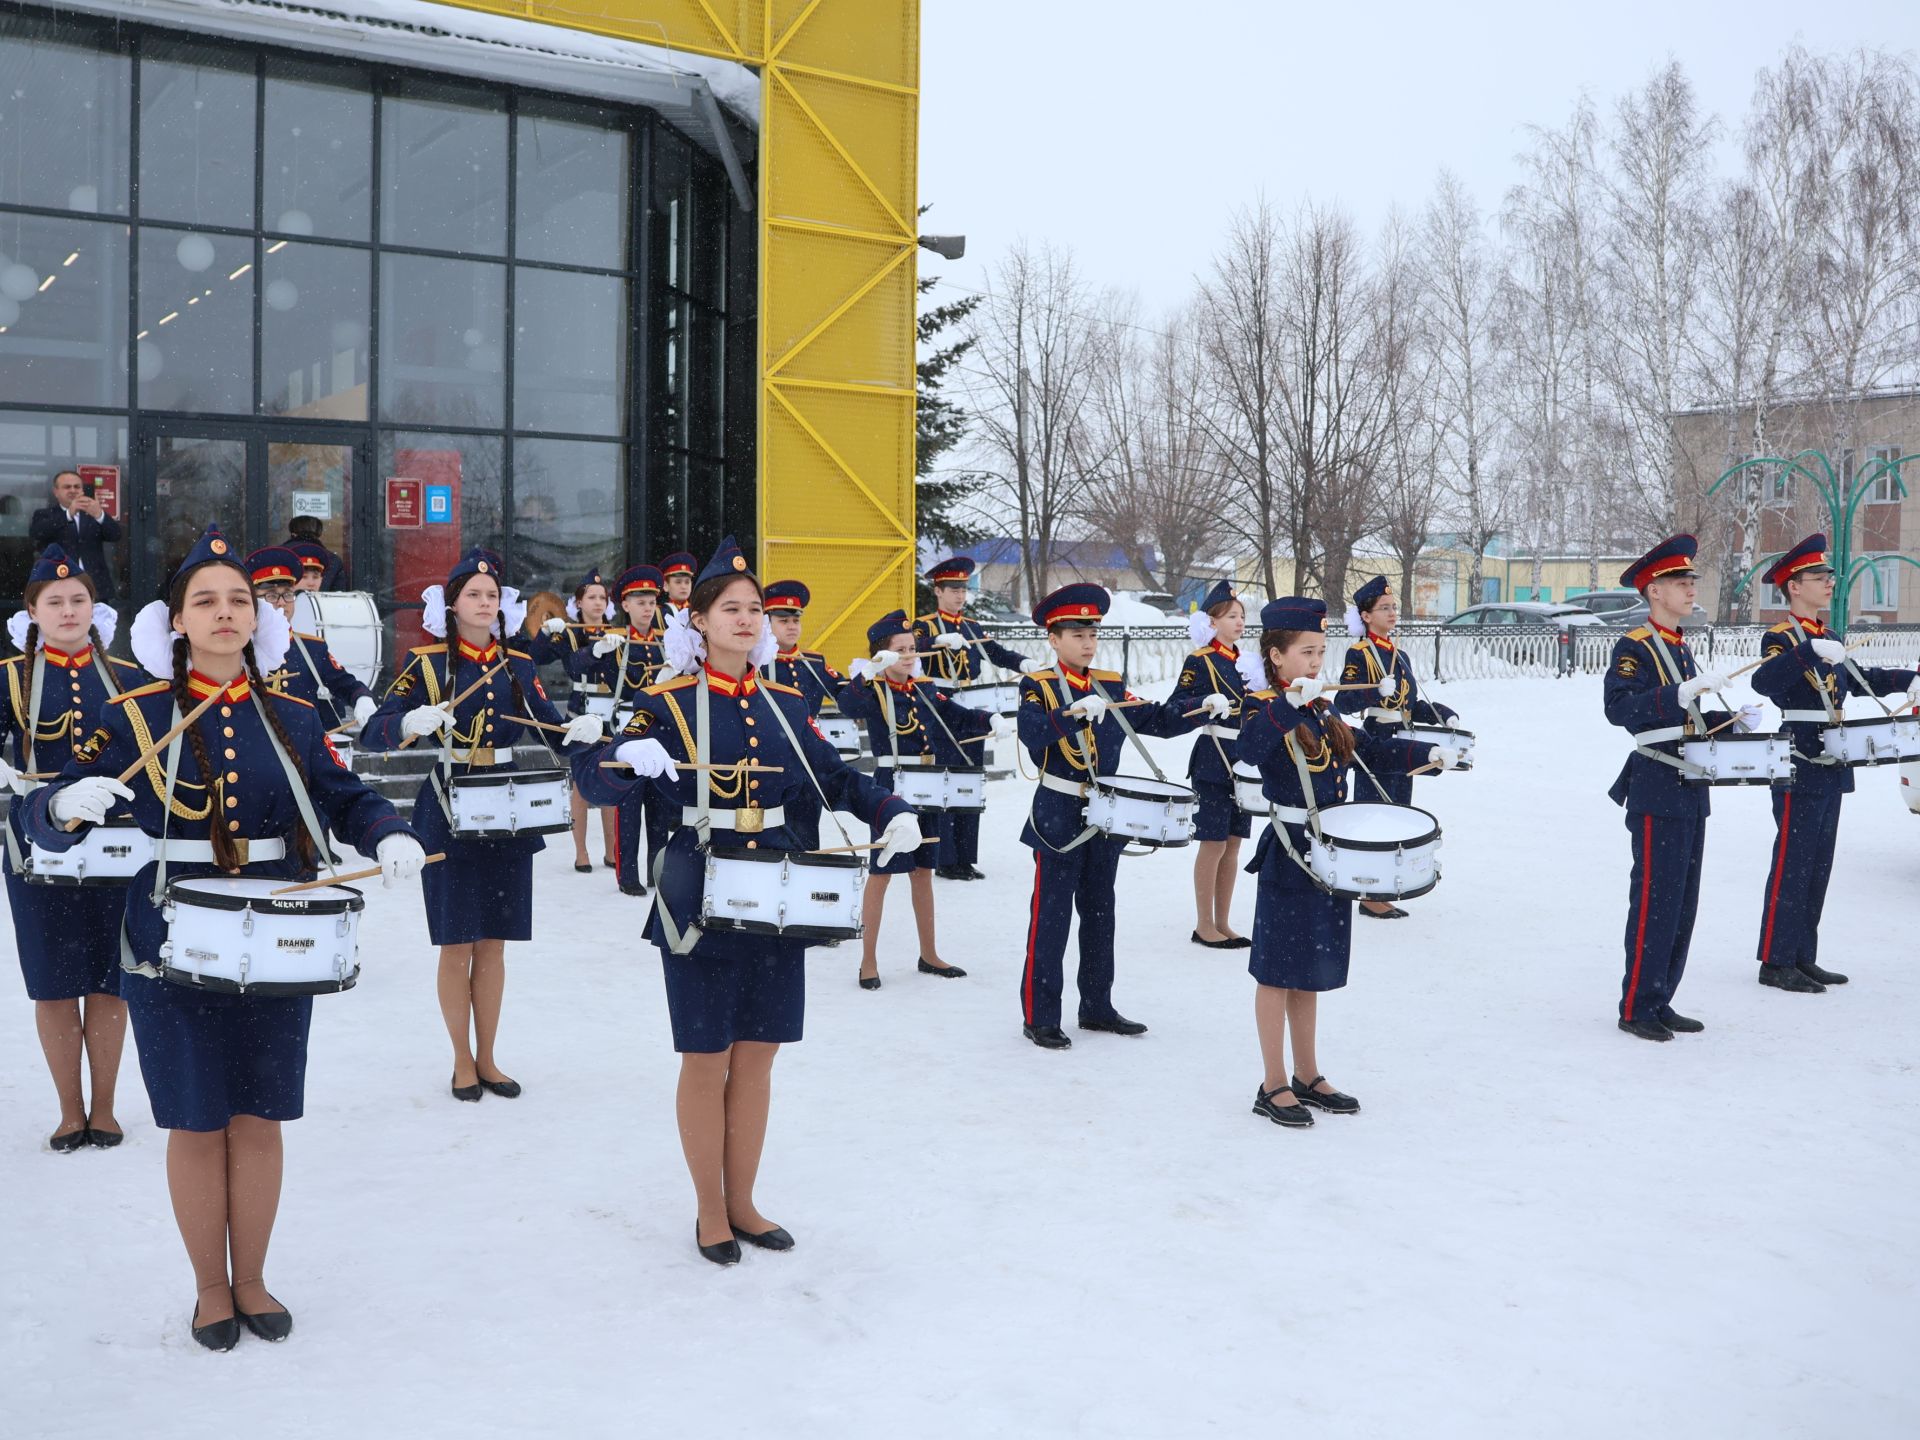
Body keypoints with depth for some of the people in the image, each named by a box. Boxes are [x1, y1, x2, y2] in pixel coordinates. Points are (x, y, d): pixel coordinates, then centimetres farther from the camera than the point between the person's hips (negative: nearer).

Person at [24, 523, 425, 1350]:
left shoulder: (292, 717, 5)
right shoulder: (134, 717, -3)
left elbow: (347, 799, 8)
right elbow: (47, 821, -5)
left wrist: (389, 839, -14)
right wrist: (69, 803, -29)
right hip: (174, 950, -2)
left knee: (259, 1118, 10)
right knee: (197, 1124, 7)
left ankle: (252, 1281, 27)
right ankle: (211, 1290, 25)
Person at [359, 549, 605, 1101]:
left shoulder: (518, 666, 6)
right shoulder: (428, 664, -5)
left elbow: (553, 731, 5)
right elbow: (372, 734, -13)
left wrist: (581, 730, -18)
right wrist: (412, 721, -35)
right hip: (448, 814, -3)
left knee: (493, 943, 10)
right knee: (456, 945, 4)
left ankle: (487, 1058, 23)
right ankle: (462, 1062, 19)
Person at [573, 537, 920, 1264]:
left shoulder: (786, 704, 8)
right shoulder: (667, 703, -5)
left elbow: (838, 779, 14)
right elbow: (597, 781, -11)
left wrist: (894, 815, -4)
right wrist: (629, 758, -33)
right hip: (700, 894, -4)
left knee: (757, 1055, 11)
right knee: (707, 1059, 5)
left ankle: (743, 1203, 26)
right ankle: (711, 1213, 21)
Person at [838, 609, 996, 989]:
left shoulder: (924, 689, 10)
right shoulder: (872, 691, -9)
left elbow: (958, 717, 9)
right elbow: (849, 705, -31)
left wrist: (988, 720, -10)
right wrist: (867, 672, -46)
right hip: (891, 790, -6)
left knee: (922, 872, 14)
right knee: (881, 873, 0)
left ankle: (929, 955, 25)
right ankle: (869, 961, 10)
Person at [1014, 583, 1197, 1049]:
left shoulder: (1111, 686, 9)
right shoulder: (1038, 687, -7)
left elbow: (1157, 720, 4)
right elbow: (1032, 732, -26)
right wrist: (1075, 712, -41)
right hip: (1058, 820, -6)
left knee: (1099, 914, 14)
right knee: (1050, 919, -2)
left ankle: (1097, 1008, 25)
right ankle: (1039, 1017, 6)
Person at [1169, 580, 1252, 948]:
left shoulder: (1245, 660, 14)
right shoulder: (1199, 661, -8)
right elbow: (1176, 706, -14)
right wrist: (1206, 704, -30)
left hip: (1245, 760, 7)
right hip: (1213, 761, -7)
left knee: (1233, 844, 10)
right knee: (1213, 844, -3)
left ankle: (1222, 923, 18)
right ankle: (1204, 926, 6)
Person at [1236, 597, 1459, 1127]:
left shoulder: (1322, 712, 12)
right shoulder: (1265, 707, -12)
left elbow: (1369, 750, 21)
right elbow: (1249, 750, -33)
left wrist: (1429, 753, 11)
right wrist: (1289, 702, -39)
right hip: (1289, 853, -8)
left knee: (1311, 968, 16)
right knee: (1279, 970, 2)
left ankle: (1308, 1078, 26)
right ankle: (1274, 1087, 11)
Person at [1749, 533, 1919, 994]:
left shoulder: (1830, 640, 16)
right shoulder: (1781, 638, -11)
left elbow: (1857, 678, 34)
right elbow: (1764, 681, -32)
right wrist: (1810, 650, -42)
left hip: (1830, 771, 9)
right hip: (1799, 772, -9)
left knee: (1817, 867, 13)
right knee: (1791, 865, -5)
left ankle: (1803, 958, 20)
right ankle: (1775, 962, 1)